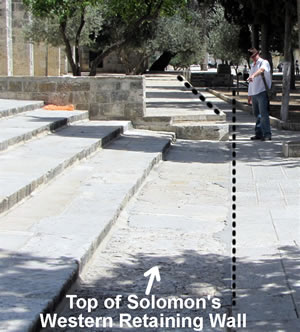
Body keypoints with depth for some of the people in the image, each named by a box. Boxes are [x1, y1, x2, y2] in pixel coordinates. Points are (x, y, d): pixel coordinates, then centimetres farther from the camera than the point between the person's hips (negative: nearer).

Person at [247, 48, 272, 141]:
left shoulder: (264, 62, -4)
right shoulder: (252, 66, 20)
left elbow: (262, 69, -30)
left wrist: (253, 76, -47)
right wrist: (249, 95, 22)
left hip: (263, 92, -8)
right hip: (254, 94, 8)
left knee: (263, 114, -13)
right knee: (257, 114, 10)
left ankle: (267, 134, -14)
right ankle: (259, 134, 17)